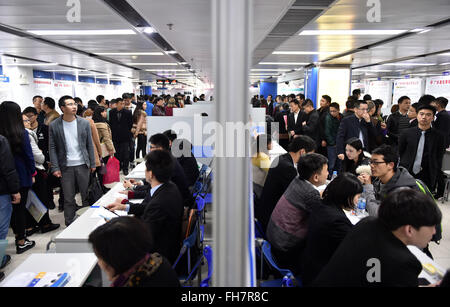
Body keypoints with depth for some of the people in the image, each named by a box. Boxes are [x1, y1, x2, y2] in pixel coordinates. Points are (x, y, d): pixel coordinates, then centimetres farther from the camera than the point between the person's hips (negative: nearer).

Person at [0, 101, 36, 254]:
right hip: (21, 175, -4)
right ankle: (21, 242, 14)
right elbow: (28, 155, -11)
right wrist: (32, 173, 2)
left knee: (12, 207, 19)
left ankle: (18, 234, 35)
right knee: (20, 207, 6)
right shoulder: (21, 133, -15)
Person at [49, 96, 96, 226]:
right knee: (68, 199, 7)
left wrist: (92, 164, 3)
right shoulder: (54, 126, -1)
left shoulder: (84, 123, 2)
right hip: (66, 167, -1)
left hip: (82, 165, 1)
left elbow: (90, 145, 5)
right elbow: (52, 148, 0)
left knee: (87, 195, 9)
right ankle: (69, 225, 20)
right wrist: (55, 168, -6)